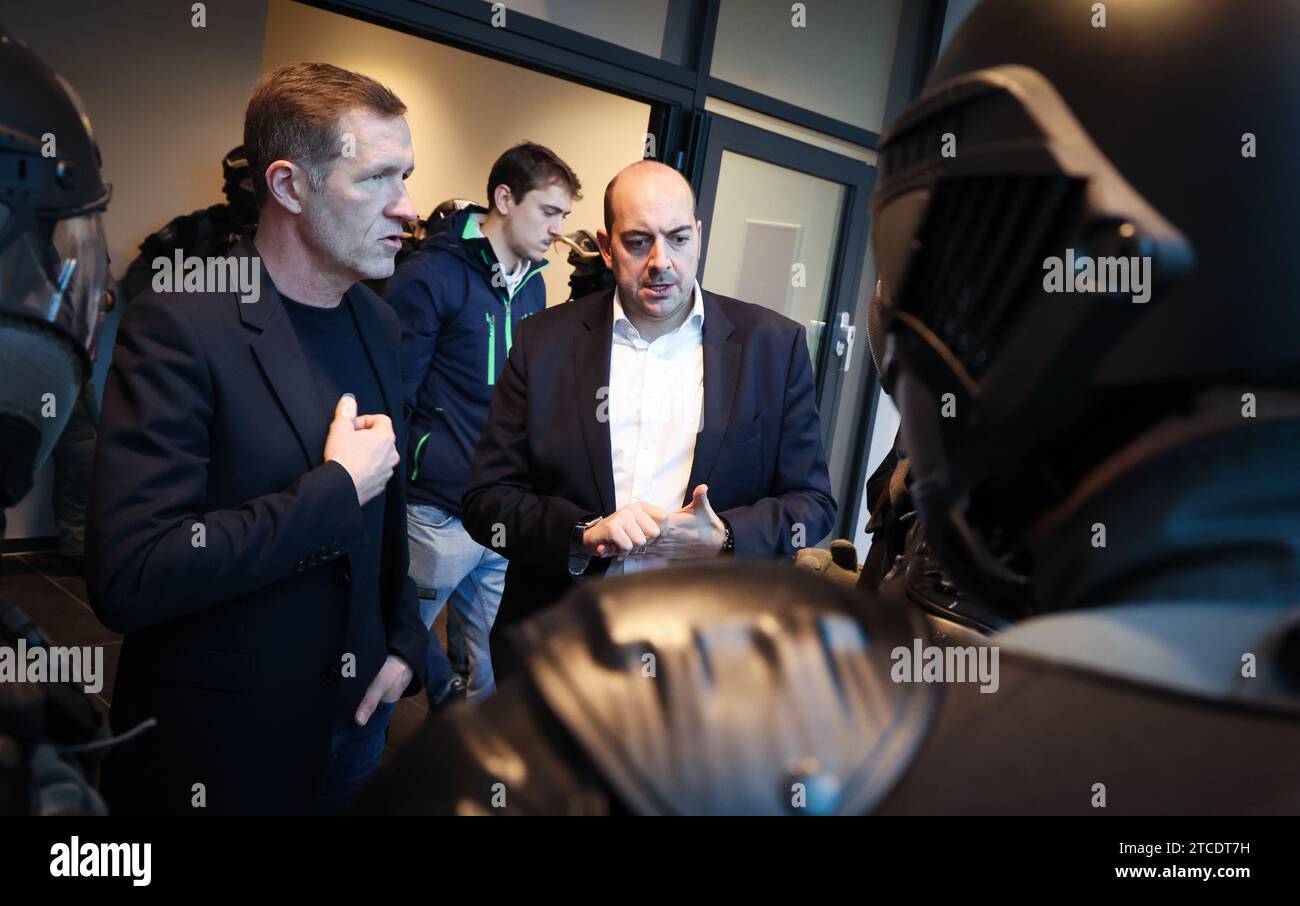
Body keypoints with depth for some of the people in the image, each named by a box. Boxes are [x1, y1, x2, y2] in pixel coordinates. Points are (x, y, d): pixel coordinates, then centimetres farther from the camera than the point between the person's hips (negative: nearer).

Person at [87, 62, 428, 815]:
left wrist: (405, 640, 3)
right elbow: (127, 577, -27)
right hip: (219, 749, -5)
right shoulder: (180, 323, -19)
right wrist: (335, 489, -23)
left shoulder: (378, 322, 2)